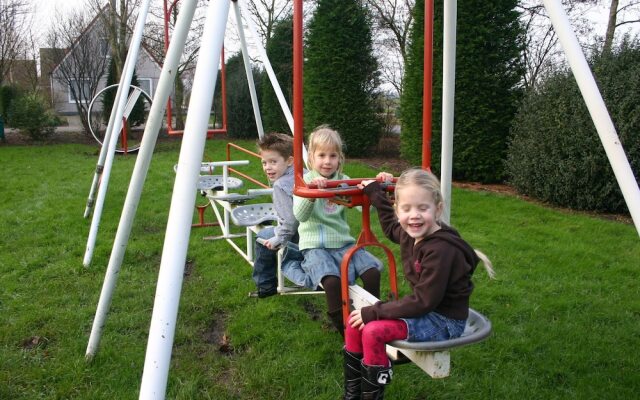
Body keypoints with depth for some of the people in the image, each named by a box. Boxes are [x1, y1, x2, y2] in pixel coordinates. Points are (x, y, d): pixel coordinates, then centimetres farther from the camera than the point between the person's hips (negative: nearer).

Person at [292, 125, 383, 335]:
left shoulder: (344, 181, 10)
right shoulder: (305, 181, -1)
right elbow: (300, 216, -18)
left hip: (343, 242, 4)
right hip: (315, 245, -4)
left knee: (372, 271, -18)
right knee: (332, 280, -29)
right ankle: (346, 333, -10)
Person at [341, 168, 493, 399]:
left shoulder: (441, 250, -27)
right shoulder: (411, 234, -1)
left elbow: (424, 301, -26)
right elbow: (390, 227, 25)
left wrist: (374, 312, -22)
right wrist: (376, 191, 25)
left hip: (445, 322, -9)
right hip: (424, 310, 9)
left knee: (373, 332, -25)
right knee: (355, 324, 1)